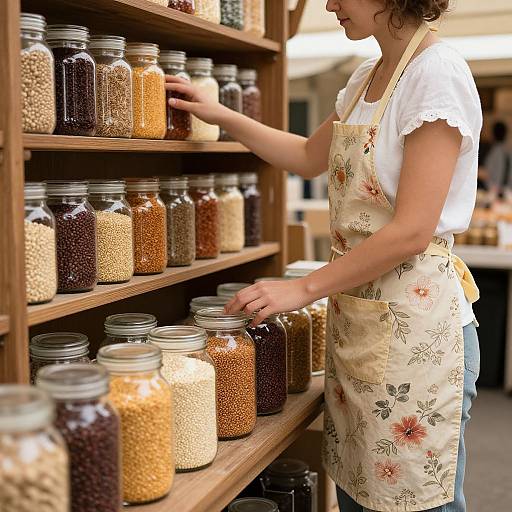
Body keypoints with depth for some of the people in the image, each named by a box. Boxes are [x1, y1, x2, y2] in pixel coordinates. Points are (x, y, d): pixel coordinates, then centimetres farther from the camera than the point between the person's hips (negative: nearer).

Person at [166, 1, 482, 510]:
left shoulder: (439, 73, -15)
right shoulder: (365, 77, 11)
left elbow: (412, 231, -20)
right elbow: (309, 156, 26)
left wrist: (305, 288, -15)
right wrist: (220, 115, 19)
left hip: (414, 323, -8)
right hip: (354, 318, 8)